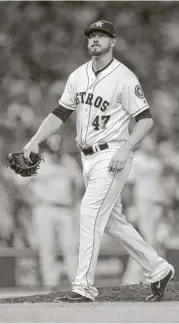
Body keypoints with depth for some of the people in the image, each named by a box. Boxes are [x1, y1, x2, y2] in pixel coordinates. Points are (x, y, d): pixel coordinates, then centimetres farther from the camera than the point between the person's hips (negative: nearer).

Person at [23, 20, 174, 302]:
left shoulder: (124, 78, -11)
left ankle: (83, 287, -17)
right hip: (89, 158, 8)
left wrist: (125, 149, -24)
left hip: (112, 155, -8)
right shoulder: (78, 76, 10)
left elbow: (146, 119, -12)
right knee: (112, 221, 12)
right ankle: (158, 270, 25)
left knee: (91, 212, -17)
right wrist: (36, 140, 1)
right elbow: (60, 113, 14)